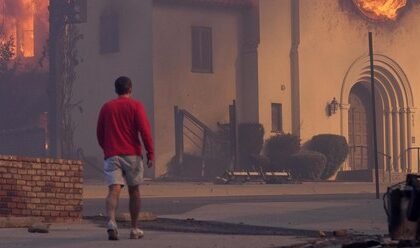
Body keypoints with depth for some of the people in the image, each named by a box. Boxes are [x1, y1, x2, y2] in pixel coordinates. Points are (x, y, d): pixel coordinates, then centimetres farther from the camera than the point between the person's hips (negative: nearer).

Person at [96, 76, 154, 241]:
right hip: (132, 154, -1)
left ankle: (111, 222, -35)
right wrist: (150, 153, -7)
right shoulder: (135, 106, 1)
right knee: (134, 190, 13)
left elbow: (99, 133, 16)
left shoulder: (106, 107, 11)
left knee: (114, 190, -11)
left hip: (111, 155, 1)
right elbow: (144, 130, -9)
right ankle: (134, 229, 19)